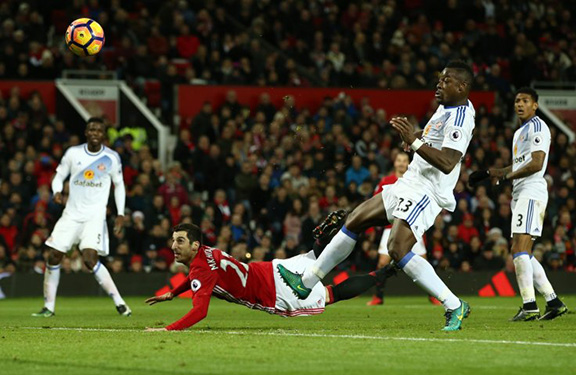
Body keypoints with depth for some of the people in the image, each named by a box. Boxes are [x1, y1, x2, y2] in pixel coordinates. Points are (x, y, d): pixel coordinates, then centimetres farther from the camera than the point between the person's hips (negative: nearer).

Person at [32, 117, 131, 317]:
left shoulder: (112, 157, -1)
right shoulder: (73, 153, 0)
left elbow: (119, 185, 11)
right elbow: (59, 175, 9)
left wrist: (120, 214, 3)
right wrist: (57, 192, -13)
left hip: (95, 216, -3)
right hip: (72, 214, 3)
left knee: (90, 258, -21)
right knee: (54, 257, -2)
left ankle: (119, 302, -13)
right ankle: (49, 307, 11)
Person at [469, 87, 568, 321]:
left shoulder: (537, 127, -6)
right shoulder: (520, 132, 24)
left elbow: (536, 164, -17)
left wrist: (506, 177, -11)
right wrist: (489, 173, 26)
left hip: (531, 192, -10)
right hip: (520, 194, 10)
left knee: (520, 250, -18)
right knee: (523, 255, 9)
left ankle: (529, 306, -22)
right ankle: (553, 302, 12)